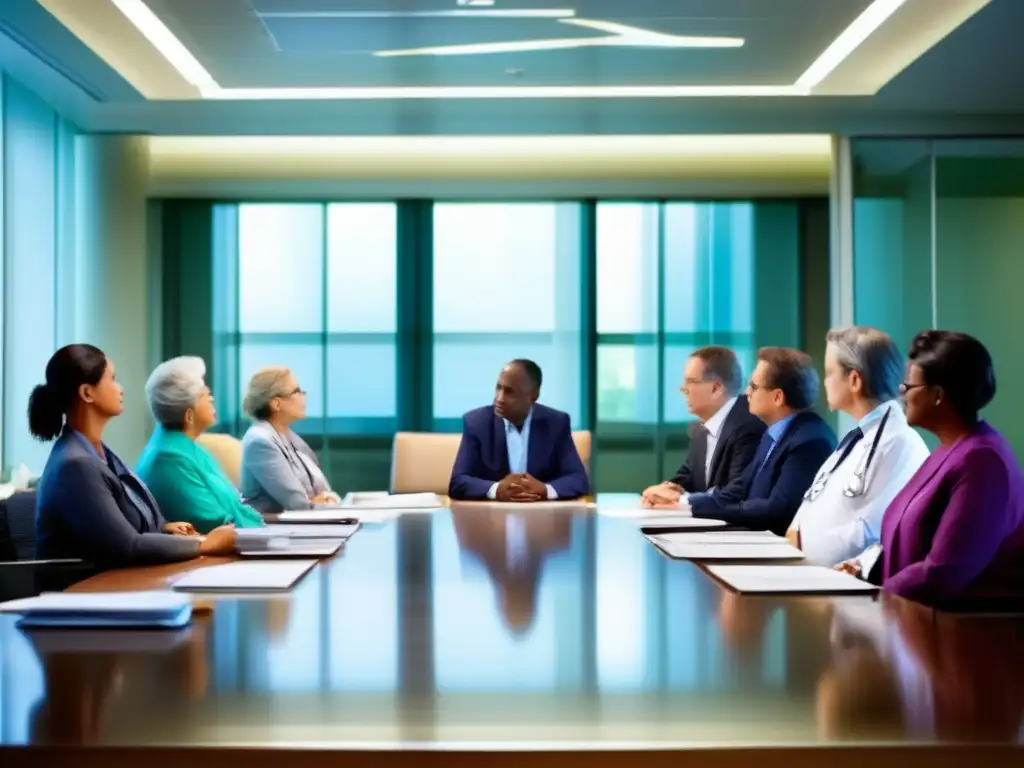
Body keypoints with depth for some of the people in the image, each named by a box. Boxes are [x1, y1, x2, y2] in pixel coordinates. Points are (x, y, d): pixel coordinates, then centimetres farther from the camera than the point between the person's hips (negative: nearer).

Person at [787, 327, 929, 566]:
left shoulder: (899, 444, -14)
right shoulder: (859, 437, 19)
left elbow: (869, 535, -20)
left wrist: (801, 542, -12)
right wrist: (792, 538, 1)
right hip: (809, 568, 9)